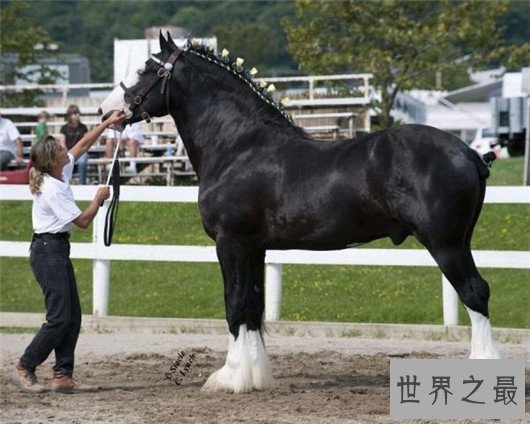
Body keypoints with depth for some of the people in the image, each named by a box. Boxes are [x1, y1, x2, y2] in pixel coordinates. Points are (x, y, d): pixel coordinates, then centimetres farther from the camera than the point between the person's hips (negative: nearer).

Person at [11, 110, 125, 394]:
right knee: (59, 318, -9)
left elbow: (83, 145, 19)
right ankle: (24, 369, -2)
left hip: (57, 250, 10)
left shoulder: (60, 174, 5)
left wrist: (107, 124, 17)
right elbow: (83, 221, -14)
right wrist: (99, 199, -1)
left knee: (73, 317, 7)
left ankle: (63, 376, 8)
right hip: (48, 251, -10)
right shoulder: (53, 190, -20)